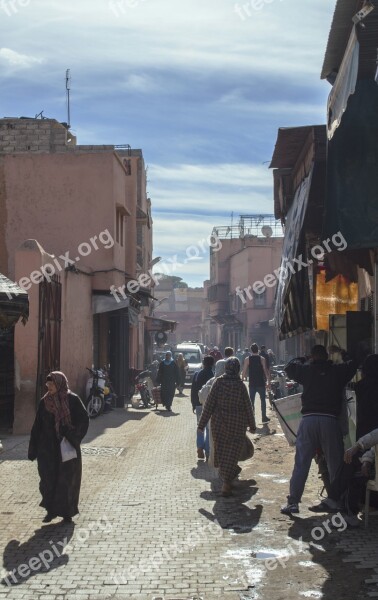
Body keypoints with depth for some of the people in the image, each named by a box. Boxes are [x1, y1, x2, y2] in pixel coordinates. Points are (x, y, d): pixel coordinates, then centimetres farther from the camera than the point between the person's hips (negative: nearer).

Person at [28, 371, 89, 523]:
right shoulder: (44, 402, 2)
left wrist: (73, 437, -18)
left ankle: (67, 512, 18)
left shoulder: (72, 400, -7)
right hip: (48, 449, 3)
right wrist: (34, 449, 1)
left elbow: (84, 420, -7)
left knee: (67, 479, 5)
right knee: (48, 479, 3)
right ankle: (51, 510, 18)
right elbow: (37, 426, 4)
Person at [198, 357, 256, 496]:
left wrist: (202, 423, -1)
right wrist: (252, 425, 12)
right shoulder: (240, 385, -8)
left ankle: (227, 478, 29)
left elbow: (209, 404, -8)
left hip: (219, 422, 0)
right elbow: (248, 407, -1)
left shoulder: (218, 382, -9)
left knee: (220, 451, 17)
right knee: (232, 452, 5)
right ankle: (226, 483, 0)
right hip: (237, 425, 0)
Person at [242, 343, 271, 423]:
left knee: (251, 401, 6)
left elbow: (244, 371, -5)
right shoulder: (262, 359, -4)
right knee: (263, 400, 12)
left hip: (252, 383, 1)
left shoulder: (247, 359, -2)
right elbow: (265, 370, -7)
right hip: (261, 383, 0)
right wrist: (268, 380, 0)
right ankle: (264, 417, 14)